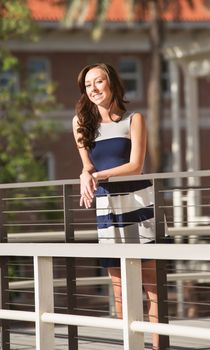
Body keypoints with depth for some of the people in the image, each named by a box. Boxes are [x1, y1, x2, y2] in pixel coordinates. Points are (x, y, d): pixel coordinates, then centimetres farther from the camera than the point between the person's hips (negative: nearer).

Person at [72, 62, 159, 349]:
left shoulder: (134, 120, 1)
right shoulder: (82, 122, 10)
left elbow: (135, 165, -8)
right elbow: (88, 166, 14)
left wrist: (97, 176, -18)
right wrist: (85, 178, -9)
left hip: (139, 204, -3)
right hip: (107, 209, 3)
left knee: (152, 283, -5)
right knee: (120, 290, 4)